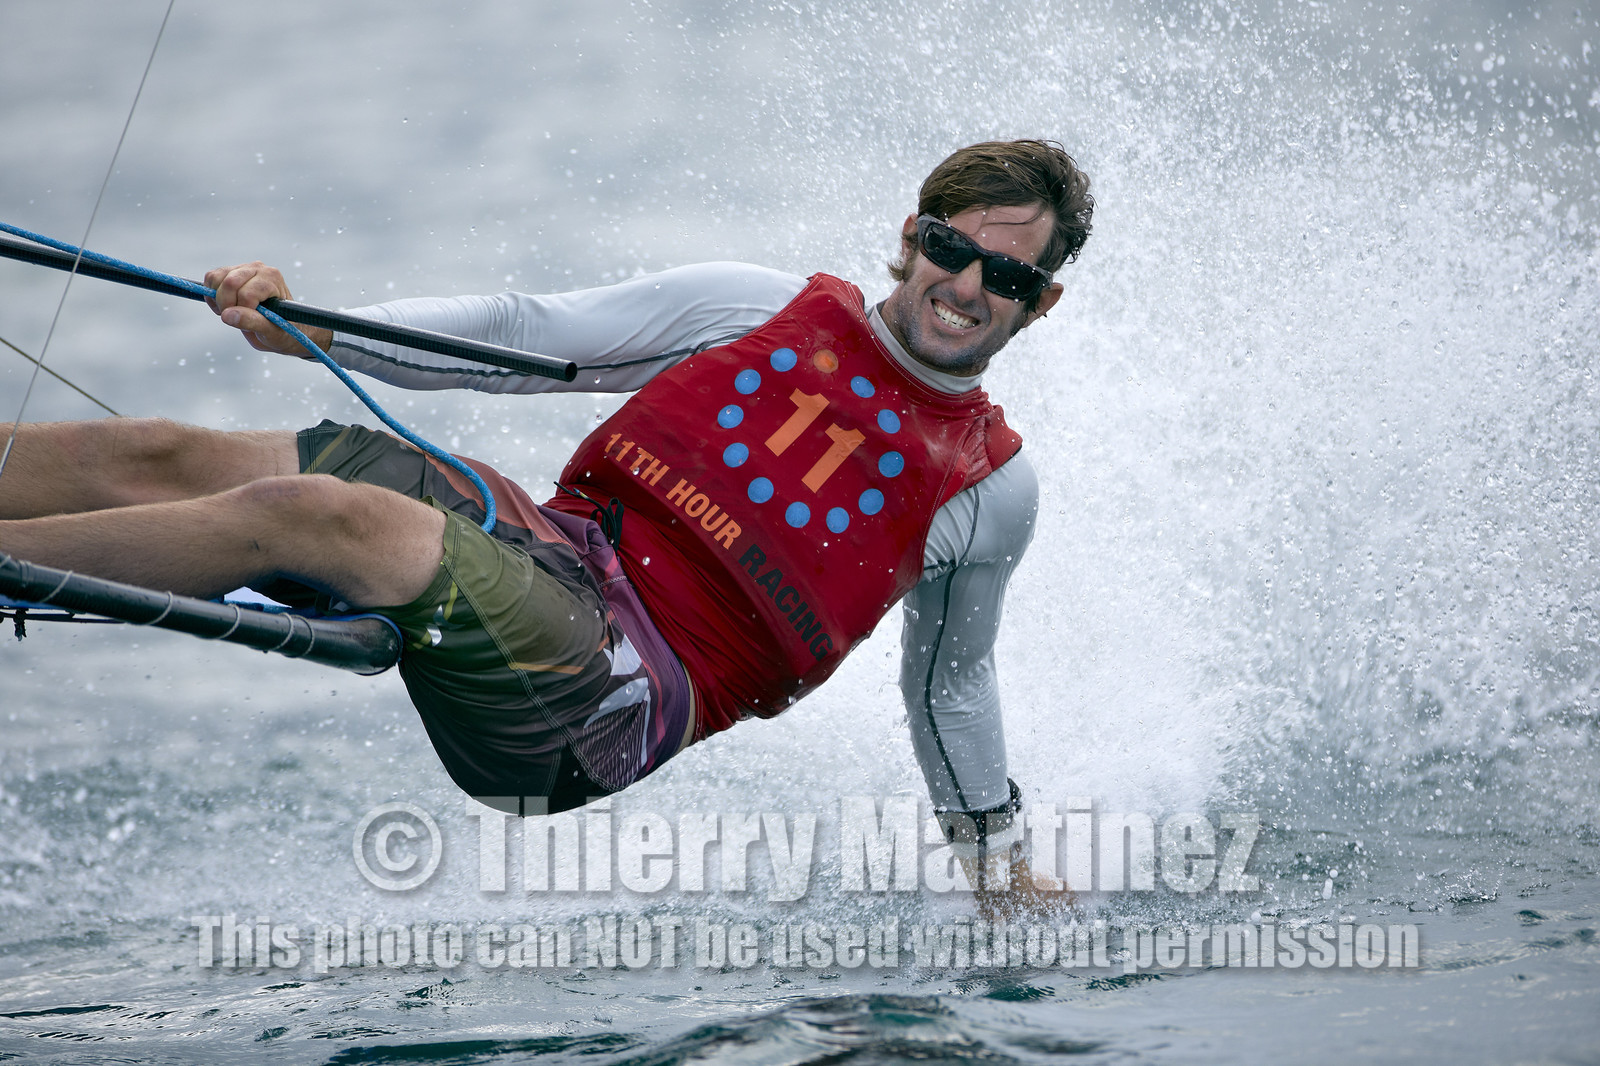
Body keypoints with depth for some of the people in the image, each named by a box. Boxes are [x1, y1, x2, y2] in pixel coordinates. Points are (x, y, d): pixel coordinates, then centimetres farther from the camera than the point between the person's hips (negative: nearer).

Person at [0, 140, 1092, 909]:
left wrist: (998, 855, 30)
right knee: (156, 456, -13)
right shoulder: (760, 308, 12)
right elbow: (521, 335, 10)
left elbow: (950, 679, 25)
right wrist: (297, 325, 1)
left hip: (628, 690, -4)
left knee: (318, 516, -29)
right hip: (552, 548, 4)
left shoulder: (993, 489, 9)